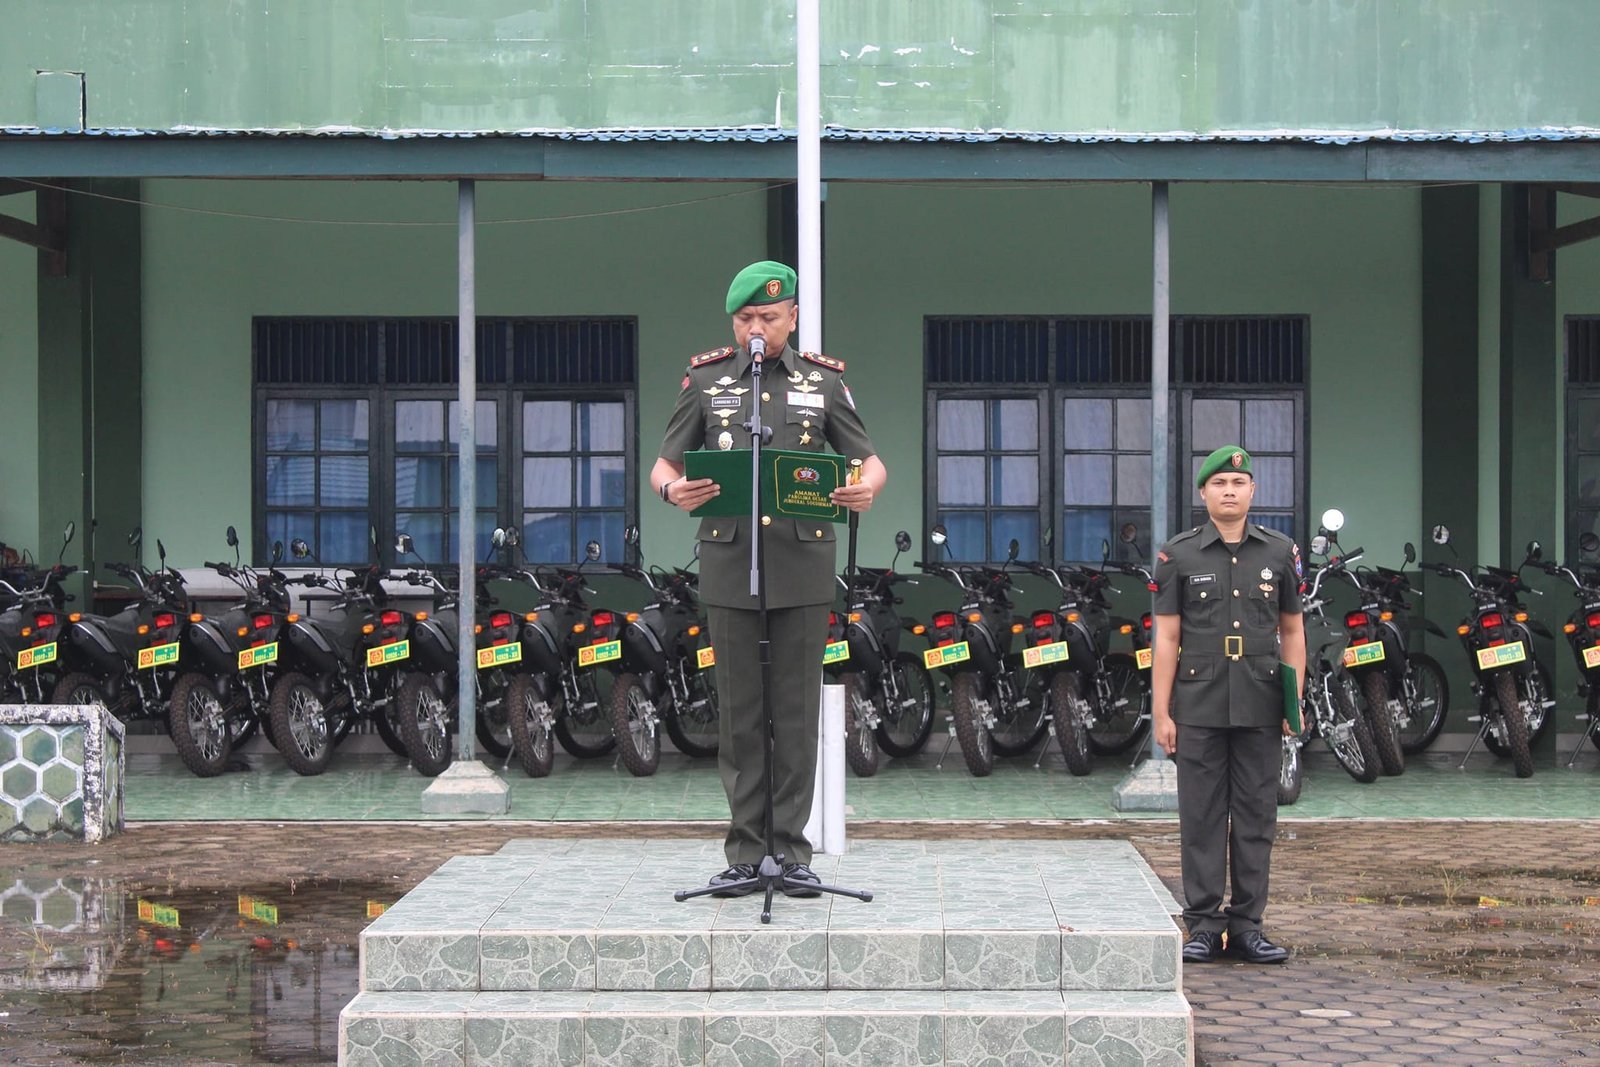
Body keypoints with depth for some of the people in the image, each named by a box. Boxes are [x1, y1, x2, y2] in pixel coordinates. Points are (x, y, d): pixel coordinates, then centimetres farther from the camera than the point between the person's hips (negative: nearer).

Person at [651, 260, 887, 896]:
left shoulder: (824, 382, 9)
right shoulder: (705, 380, 9)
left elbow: (870, 461, 8)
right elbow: (664, 465, 6)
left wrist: (866, 489, -17)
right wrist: (673, 490, -19)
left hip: (802, 561, 0)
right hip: (729, 558, 0)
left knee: (798, 711, 2)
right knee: (738, 712, 3)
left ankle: (793, 850, 8)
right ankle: (745, 851, 10)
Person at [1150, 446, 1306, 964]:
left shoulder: (1281, 552, 7)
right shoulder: (1178, 555, 2)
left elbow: (1292, 632, 12)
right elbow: (1166, 639, 1)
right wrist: (1161, 713, -4)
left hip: (1260, 708, 2)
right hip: (1199, 707, -2)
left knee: (1256, 818, 5)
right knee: (1201, 818, 1)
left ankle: (1246, 925, 12)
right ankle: (1203, 926, 7)